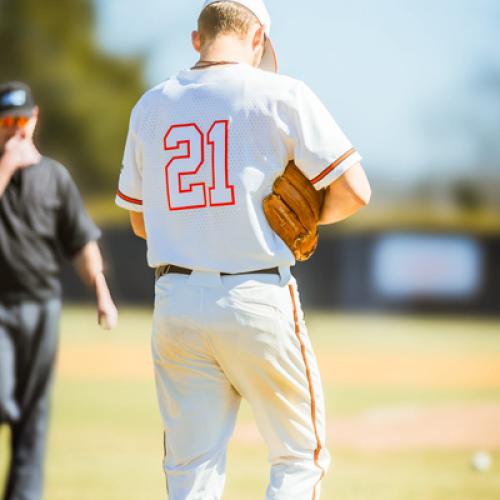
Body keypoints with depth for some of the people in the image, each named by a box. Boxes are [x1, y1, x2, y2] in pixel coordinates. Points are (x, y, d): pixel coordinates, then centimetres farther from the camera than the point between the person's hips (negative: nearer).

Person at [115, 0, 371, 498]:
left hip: (175, 304, 4)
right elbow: (354, 191, -7)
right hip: (257, 301, -4)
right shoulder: (280, 95, -4)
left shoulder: (150, 105, 11)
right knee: (300, 458, 8)